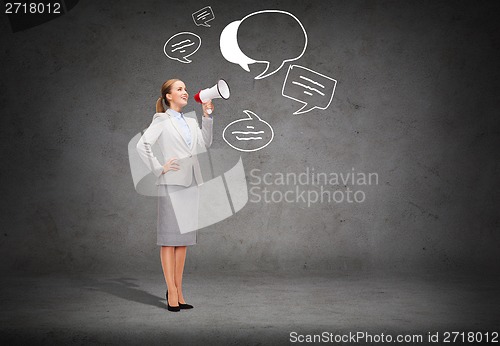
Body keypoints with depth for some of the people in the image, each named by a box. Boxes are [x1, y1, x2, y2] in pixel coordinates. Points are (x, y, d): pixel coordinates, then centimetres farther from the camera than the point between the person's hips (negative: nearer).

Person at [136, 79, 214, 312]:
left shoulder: (191, 122, 19)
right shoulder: (162, 120, 0)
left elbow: (204, 145, 7)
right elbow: (142, 145, -10)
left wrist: (207, 117, 4)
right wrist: (159, 169, -11)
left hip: (191, 184, 7)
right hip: (171, 183, -6)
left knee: (183, 239, 9)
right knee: (169, 239, -2)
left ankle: (178, 291, 17)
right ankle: (172, 293, 2)